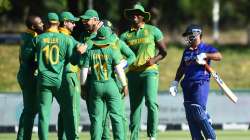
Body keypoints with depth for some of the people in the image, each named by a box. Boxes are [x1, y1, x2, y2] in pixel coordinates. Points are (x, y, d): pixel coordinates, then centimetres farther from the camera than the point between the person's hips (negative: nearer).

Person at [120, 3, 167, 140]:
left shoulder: (153, 31, 5)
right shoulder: (126, 35, 10)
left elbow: (163, 51, 7)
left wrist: (154, 60, -12)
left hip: (149, 72, -3)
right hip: (133, 73, 3)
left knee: (151, 102, -20)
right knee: (135, 107, 5)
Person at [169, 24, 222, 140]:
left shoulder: (206, 48, -1)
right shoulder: (187, 50, 19)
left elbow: (218, 56, -18)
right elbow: (182, 68, 25)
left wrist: (204, 55, -30)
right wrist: (175, 82, 19)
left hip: (201, 83, -7)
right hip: (187, 85, 7)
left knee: (198, 112, -16)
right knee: (190, 115, 3)